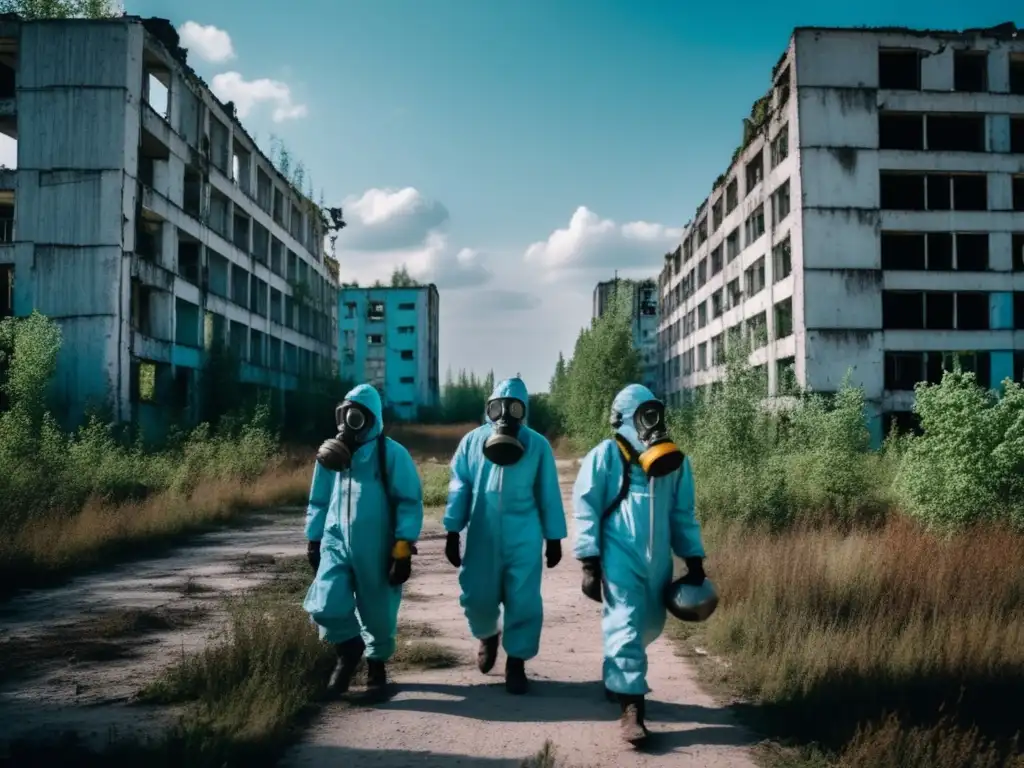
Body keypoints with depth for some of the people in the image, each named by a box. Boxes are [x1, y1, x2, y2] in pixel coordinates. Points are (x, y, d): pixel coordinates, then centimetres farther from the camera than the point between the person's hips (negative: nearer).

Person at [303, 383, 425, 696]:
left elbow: (410, 503, -10)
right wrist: (313, 539, 17)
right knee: (325, 607, -11)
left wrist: (403, 548, -14)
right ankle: (348, 650, 18)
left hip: (376, 549, -3)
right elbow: (318, 501, 18)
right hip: (336, 543, 4)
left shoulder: (392, 454, -9)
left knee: (378, 612, 9)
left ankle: (376, 659, 37)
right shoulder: (331, 454, 7)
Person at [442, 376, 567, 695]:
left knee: (523, 602, 0)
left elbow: (549, 494, 4)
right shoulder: (472, 441, 3)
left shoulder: (537, 445, 0)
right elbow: (459, 488, 5)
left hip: (523, 538, -1)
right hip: (482, 537, 1)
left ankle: (516, 663, 17)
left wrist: (554, 538, 5)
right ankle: (487, 636, 40)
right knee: (477, 598, 7)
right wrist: (453, 533, 2)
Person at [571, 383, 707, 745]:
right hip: (620, 556, -5)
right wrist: (589, 563, -11)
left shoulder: (675, 460, 8)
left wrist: (694, 558, 10)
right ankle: (631, 708, 0)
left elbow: (682, 512, 15)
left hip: (657, 559, 6)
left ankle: (616, 674, 43)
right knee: (626, 625, -7)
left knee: (650, 624, 17)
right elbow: (585, 509, -7)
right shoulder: (606, 455, -7)